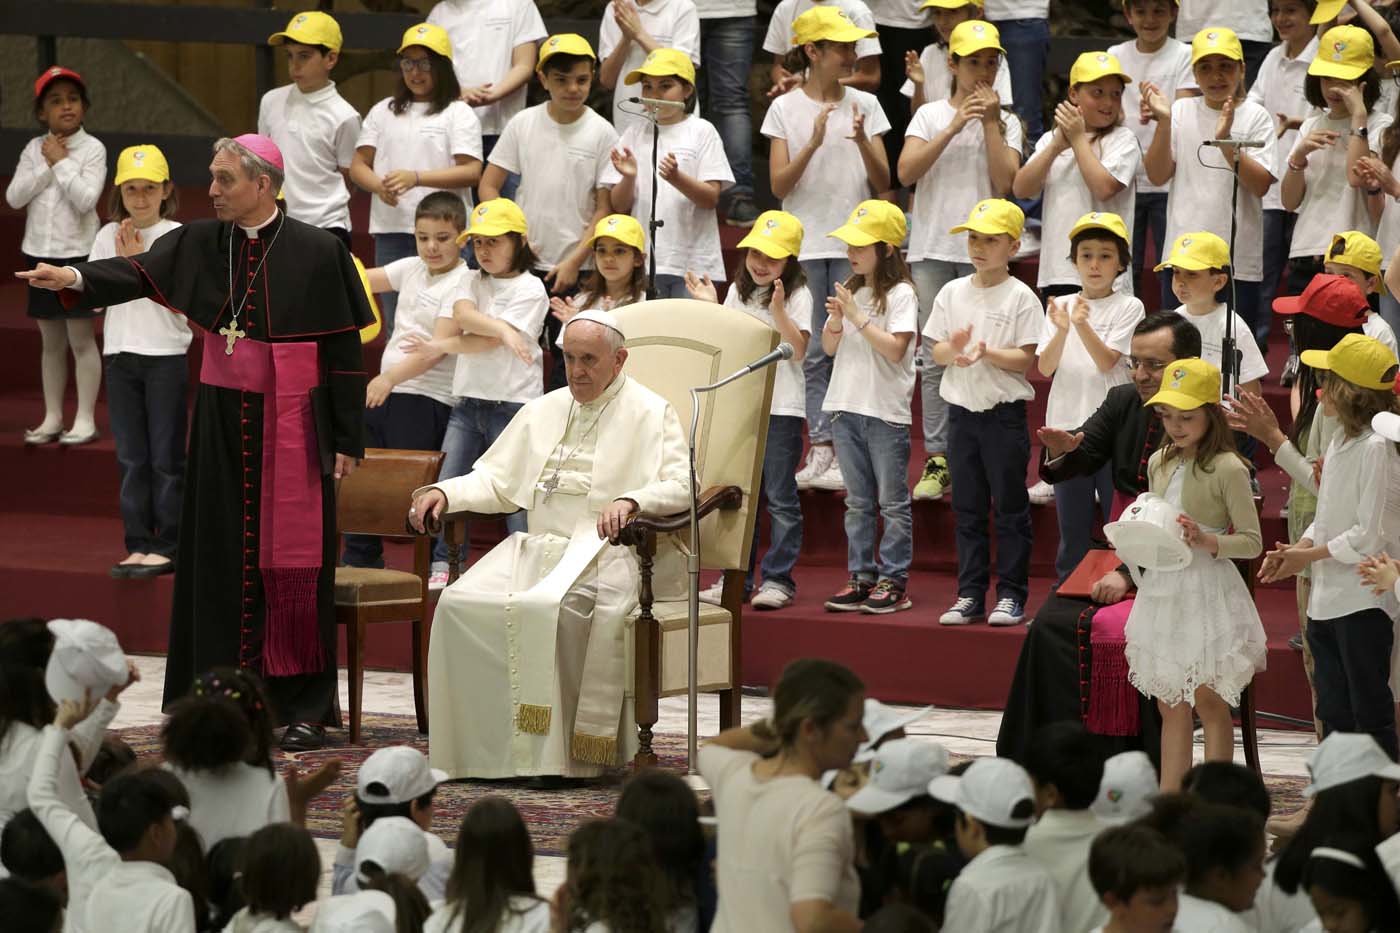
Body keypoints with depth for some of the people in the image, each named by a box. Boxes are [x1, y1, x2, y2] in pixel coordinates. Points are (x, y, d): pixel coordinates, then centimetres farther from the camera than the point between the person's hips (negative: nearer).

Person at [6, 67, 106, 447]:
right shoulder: (34, 149, 4)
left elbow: (86, 198, -19)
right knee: (51, 341, 11)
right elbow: (14, 197, -5)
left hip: (77, 252, -4)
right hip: (40, 252, 4)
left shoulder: (92, 149, -7)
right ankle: (53, 418, 17)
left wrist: (61, 163, -16)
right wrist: (47, 166, -12)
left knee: (80, 338, -1)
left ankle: (85, 420, 4)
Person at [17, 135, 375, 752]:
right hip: (223, 420, 4)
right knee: (222, 557, 4)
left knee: (294, 562, -1)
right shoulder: (202, 245, 3)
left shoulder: (318, 254, -7)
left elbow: (344, 352, -4)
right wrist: (75, 278, -32)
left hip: (292, 428, -4)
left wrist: (346, 440, -6)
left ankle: (305, 706, 6)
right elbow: (140, 275, -12)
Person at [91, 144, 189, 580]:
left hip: (167, 355, -4)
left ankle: (170, 545, 4)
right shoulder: (108, 237, 7)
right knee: (130, 457, 6)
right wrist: (123, 261, -8)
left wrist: (140, 262, -12)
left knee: (166, 455, -1)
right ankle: (138, 543, 11)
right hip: (121, 355, 4)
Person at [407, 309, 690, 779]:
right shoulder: (543, 412, 21)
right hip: (539, 546, 6)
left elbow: (679, 487, -10)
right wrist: (444, 492, 2)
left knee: (546, 607, -36)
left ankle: (566, 751, -29)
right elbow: (496, 479, 21)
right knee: (460, 603, -19)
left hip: (609, 552, -6)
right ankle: (476, 744, -18)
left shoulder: (651, 414, 3)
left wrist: (631, 501, -29)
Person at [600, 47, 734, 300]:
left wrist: (677, 178, -23)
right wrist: (629, 177, -15)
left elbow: (711, 198, -5)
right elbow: (619, 206, 6)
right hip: (643, 263, 2)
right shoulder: (634, 134, 9)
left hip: (693, 262, -2)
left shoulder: (702, 132, 2)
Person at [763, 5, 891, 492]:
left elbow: (883, 183, 2)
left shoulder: (865, 105, 5)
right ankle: (820, 451, 4)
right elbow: (779, 185, -4)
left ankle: (842, 455, -2)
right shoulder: (786, 109, 2)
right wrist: (813, 144, -19)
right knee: (815, 351, 1)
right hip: (804, 245, -1)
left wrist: (862, 142, -16)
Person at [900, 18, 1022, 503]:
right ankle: (937, 459, 5)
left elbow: (1004, 182, -7)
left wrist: (991, 124, -8)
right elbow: (906, 172, -7)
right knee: (935, 358, 1)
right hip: (932, 248, 1)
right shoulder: (931, 115, 6)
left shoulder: (1007, 123, 6)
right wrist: (954, 127, -13)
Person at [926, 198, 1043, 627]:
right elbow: (936, 352, 7)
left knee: (1010, 506, 0)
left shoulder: (1020, 297, -6)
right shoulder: (953, 293, 8)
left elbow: (1026, 359, -10)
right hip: (962, 410, 5)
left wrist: (987, 354, -24)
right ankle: (970, 594, 13)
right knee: (967, 507, 8)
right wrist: (954, 348, -14)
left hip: (1004, 411, -4)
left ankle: (1011, 595, 5)